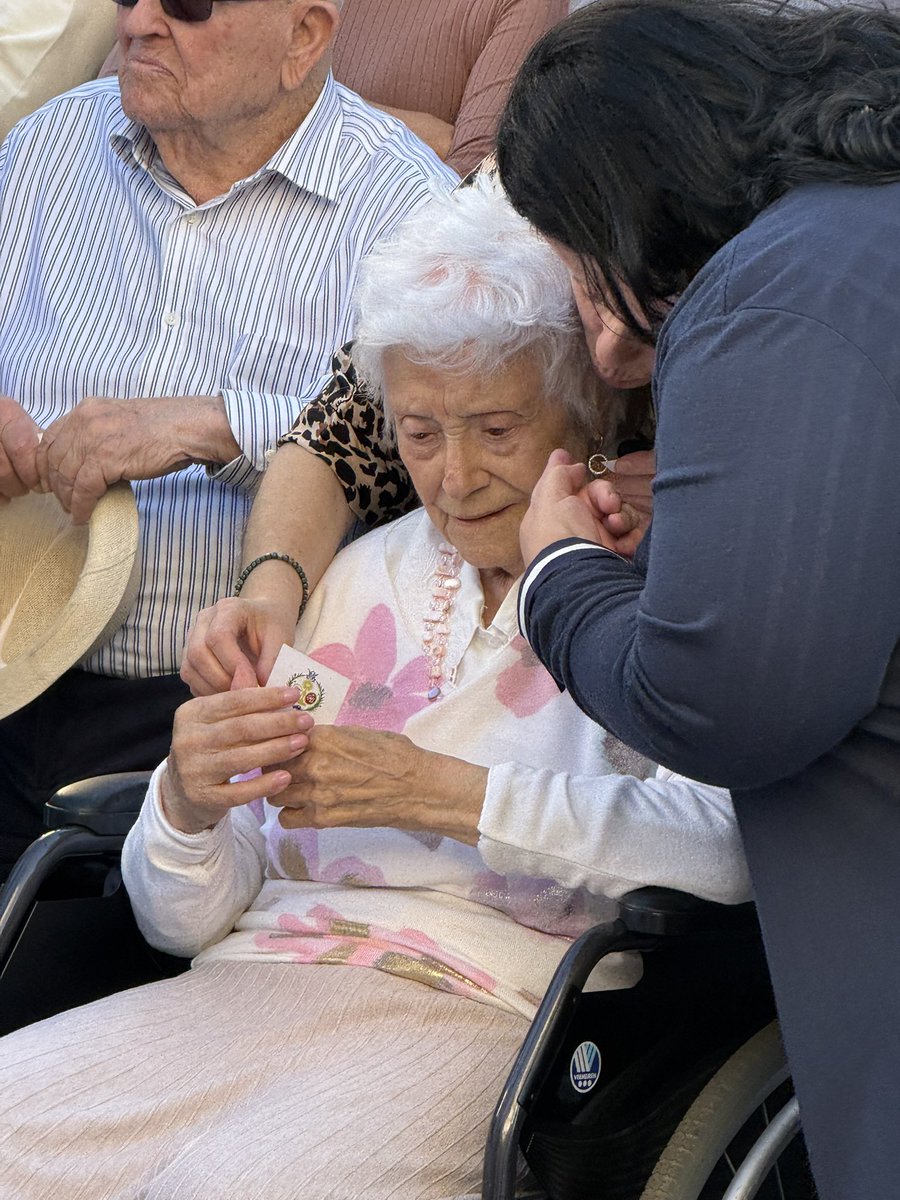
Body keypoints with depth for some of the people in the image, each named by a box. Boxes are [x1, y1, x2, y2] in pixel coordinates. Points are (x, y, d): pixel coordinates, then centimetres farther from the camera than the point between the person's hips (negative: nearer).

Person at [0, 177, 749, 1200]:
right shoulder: (368, 577, 20)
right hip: (253, 989, 5)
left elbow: (731, 843, -18)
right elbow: (187, 921, 17)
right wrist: (187, 803, -7)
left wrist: (431, 790, -17)